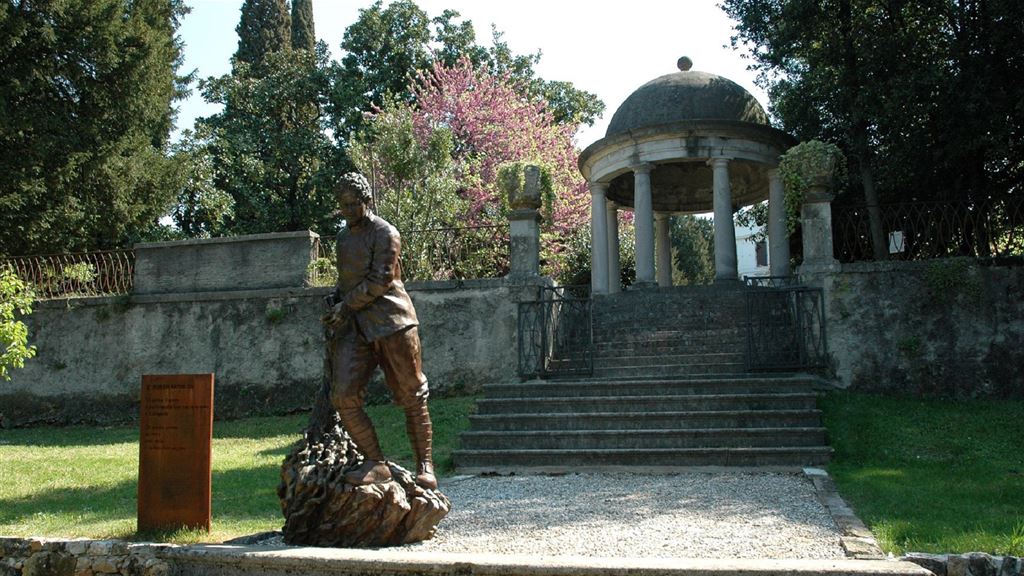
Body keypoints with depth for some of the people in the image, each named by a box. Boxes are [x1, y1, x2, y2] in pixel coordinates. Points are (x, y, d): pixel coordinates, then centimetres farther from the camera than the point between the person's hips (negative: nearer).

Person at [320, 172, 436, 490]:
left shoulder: (385, 234, -3)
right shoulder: (343, 236, 21)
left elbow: (380, 280, -11)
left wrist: (345, 305, -9)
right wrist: (335, 302, 16)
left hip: (391, 320, -6)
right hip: (354, 326, 6)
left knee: (411, 397, -1)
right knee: (343, 397, -11)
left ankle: (425, 466, 8)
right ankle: (376, 464, -3)